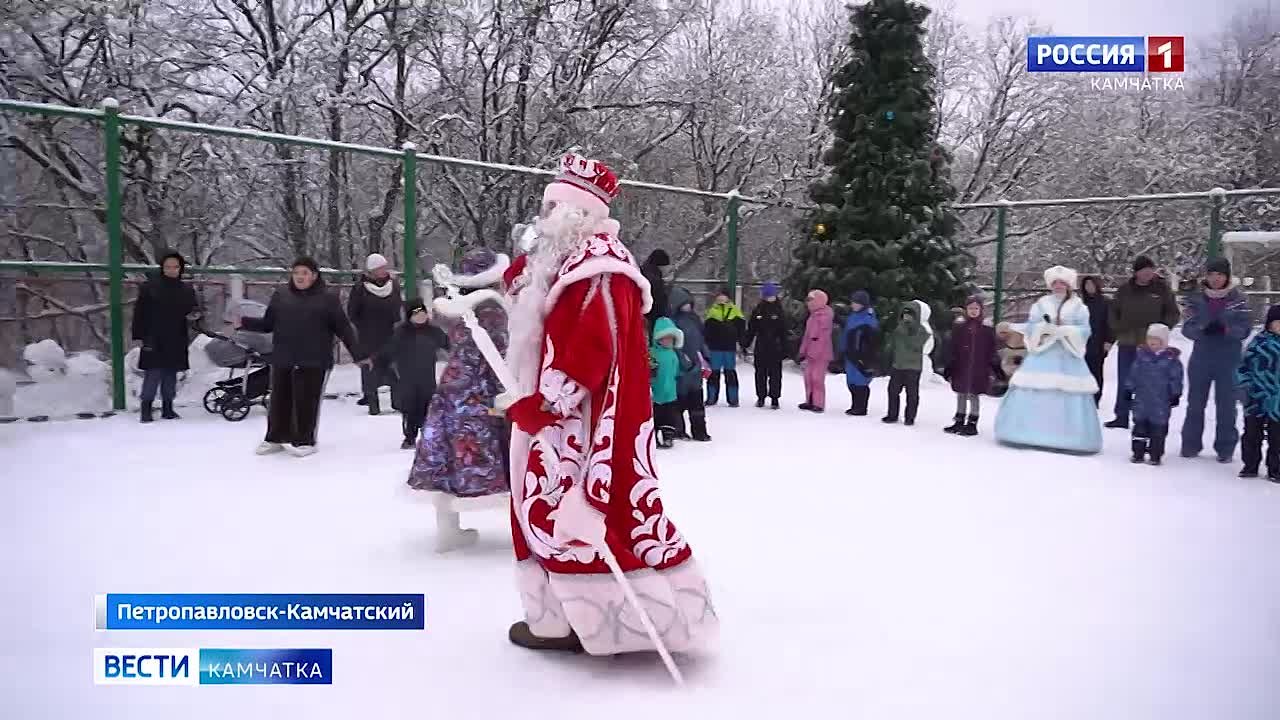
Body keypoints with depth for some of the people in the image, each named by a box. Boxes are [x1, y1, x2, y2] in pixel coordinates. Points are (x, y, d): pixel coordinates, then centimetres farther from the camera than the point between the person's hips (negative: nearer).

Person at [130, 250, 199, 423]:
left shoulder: (186, 290, 10)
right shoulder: (149, 287, -2)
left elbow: (194, 310, 18)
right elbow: (140, 312, -2)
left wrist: (194, 314, -7)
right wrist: (140, 336, -7)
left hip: (176, 342, 4)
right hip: (154, 340, -4)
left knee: (171, 376, 10)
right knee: (152, 375, -6)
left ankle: (167, 407, 18)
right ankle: (146, 408, 1)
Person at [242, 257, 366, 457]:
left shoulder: (327, 299, 0)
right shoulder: (281, 296, 8)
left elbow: (343, 329, 1)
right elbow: (267, 324, 12)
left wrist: (359, 354, -3)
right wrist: (244, 322, -2)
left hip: (314, 363, -3)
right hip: (282, 361, 3)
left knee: (307, 402, 2)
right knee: (280, 400, 11)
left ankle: (304, 441, 16)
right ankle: (275, 439, 26)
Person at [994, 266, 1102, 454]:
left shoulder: (1078, 307, 4)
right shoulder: (1040, 304, 8)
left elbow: (1084, 330, -3)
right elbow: (1030, 327, 2)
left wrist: (1065, 331, -18)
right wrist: (1044, 328, -17)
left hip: (1068, 357, -1)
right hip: (1043, 354, 1)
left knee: (1068, 394, -3)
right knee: (1034, 393, -4)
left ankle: (1066, 438, 5)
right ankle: (1031, 433, 3)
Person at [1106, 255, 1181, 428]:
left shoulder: (1162, 288, -1)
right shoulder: (1125, 289, 4)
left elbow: (1173, 313, 3)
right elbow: (1113, 311, 14)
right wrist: (1118, 330, 2)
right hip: (1127, 343, 2)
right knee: (1123, 382, 7)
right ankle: (1122, 417, 15)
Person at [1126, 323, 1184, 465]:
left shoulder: (1171, 359, -4)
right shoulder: (1142, 355, 3)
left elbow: (1176, 378, -1)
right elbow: (1133, 374, 9)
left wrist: (1176, 394, -2)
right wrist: (1129, 389, 8)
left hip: (1161, 400, -2)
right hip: (1142, 399, 2)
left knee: (1158, 427, 5)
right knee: (1140, 425, 7)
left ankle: (1155, 455, 13)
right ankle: (1138, 453, 16)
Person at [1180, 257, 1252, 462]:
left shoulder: (1238, 299, -3)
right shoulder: (1196, 298, 0)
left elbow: (1245, 328, -7)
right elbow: (1187, 328, -4)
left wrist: (1225, 329, -26)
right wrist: (1203, 329, -25)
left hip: (1229, 360, -1)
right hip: (1201, 357, 1)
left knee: (1226, 405, 5)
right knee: (1195, 403, 9)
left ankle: (1225, 448, 15)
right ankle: (1191, 444, 21)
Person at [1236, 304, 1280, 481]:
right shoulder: (1259, 341, -1)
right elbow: (1244, 364, 3)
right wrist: (1246, 383, -6)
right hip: (1256, 398, -1)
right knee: (1252, 433, 8)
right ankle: (1250, 466, 20)